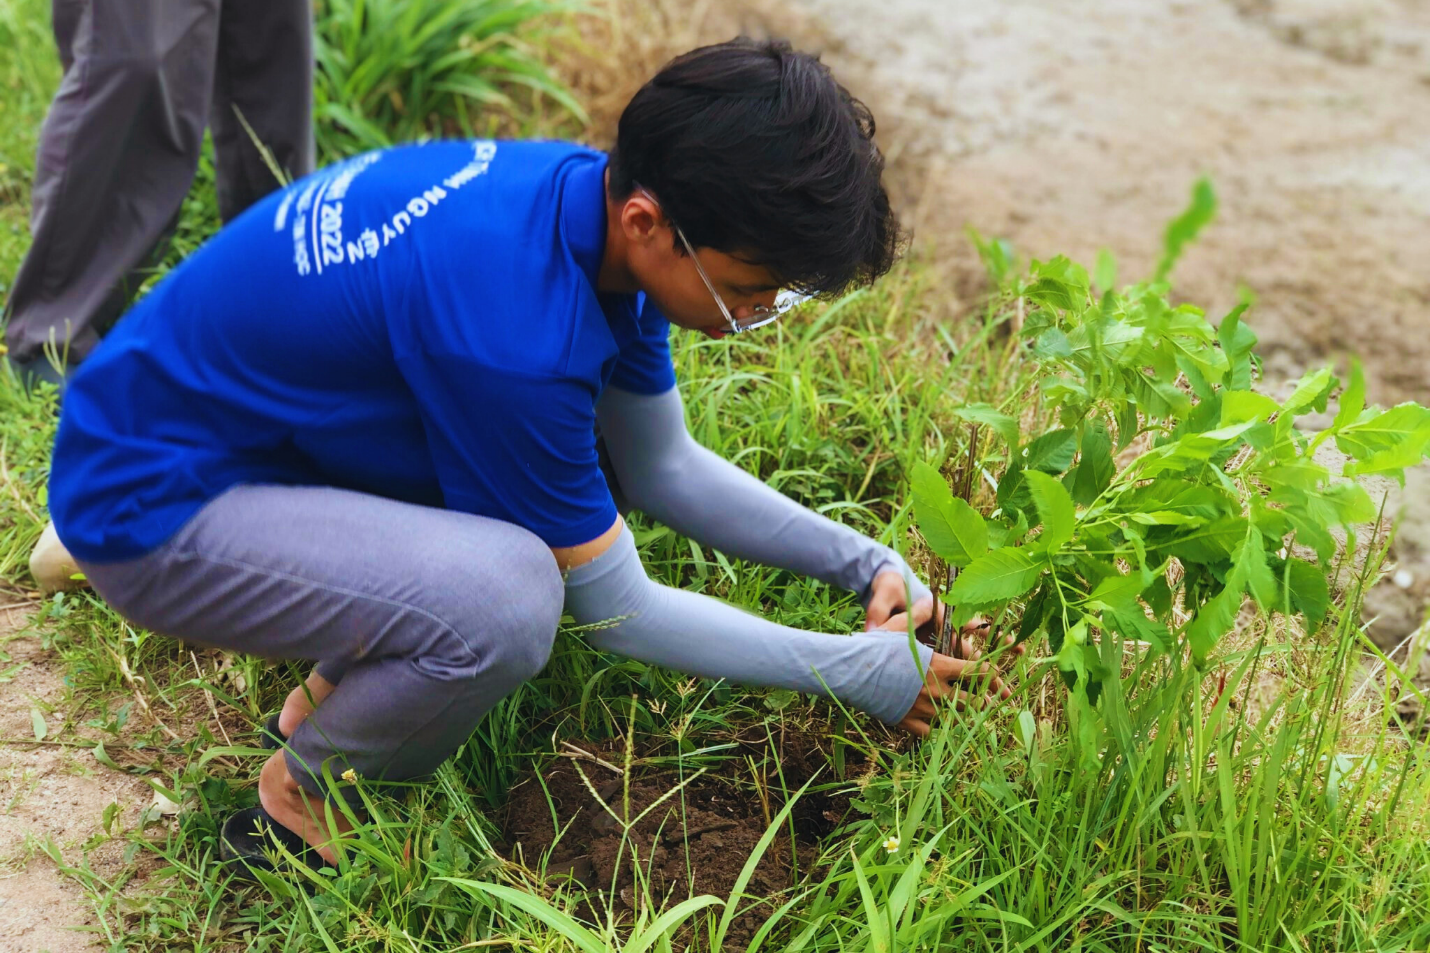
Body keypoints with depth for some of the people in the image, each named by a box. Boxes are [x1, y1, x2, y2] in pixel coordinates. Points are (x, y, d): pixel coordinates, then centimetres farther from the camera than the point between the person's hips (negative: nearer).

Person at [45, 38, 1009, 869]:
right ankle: (302, 797, -1)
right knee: (507, 599, -32)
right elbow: (615, 610, -20)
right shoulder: (507, 325, -34)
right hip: (155, 504, -9)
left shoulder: (597, 201, -8)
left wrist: (867, 561, -2)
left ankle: (340, 683, 15)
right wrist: (856, 669, -13)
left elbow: (665, 466, 6)